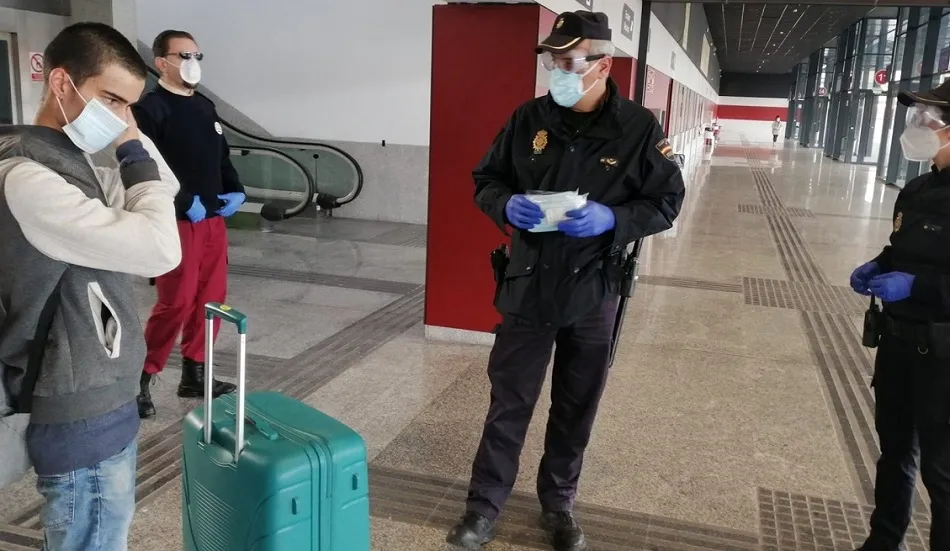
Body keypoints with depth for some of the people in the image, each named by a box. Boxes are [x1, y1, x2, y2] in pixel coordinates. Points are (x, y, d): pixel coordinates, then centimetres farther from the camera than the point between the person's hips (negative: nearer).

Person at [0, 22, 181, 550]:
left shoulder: (69, 163, 7)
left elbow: (167, 189, 15)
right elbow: (160, 250, -29)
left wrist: (133, 138, -1)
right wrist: (133, 151, -17)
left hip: (97, 403, 10)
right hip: (81, 419, -10)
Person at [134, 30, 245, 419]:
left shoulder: (205, 107, 16)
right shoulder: (149, 109, -8)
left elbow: (222, 156, 22)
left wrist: (236, 191, 5)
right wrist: (185, 203, -20)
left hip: (214, 220, 8)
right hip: (176, 223, -7)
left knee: (210, 299, 10)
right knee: (176, 304, -9)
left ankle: (194, 374, 22)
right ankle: (141, 379, 7)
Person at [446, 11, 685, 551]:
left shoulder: (639, 128, -6)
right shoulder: (529, 119, -1)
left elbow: (668, 201, -1)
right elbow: (485, 181, 8)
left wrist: (612, 219, -20)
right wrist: (507, 205, -16)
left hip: (593, 292, 0)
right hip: (528, 286, 1)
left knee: (577, 407, 14)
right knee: (508, 402, 9)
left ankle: (559, 502, 36)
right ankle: (485, 505, 26)